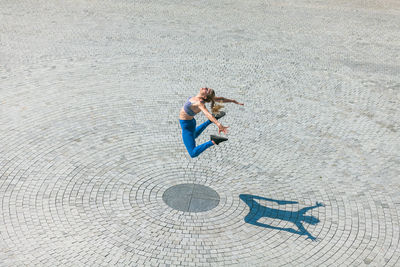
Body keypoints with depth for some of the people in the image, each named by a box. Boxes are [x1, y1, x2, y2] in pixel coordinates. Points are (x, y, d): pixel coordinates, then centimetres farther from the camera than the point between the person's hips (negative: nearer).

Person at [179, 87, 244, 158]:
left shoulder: (200, 102, -31)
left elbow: (208, 114, -49)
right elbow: (220, 99, -2)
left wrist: (219, 124, -63)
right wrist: (234, 101, 9)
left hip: (187, 125, -8)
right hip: (188, 121, 8)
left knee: (193, 153, -13)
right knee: (193, 136, 43)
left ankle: (213, 141, -23)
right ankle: (211, 120, 33)